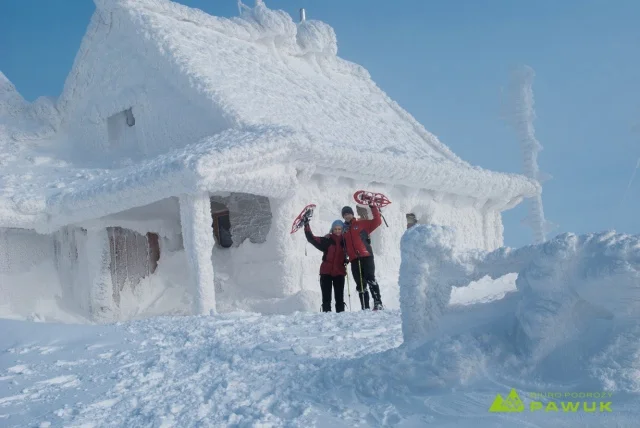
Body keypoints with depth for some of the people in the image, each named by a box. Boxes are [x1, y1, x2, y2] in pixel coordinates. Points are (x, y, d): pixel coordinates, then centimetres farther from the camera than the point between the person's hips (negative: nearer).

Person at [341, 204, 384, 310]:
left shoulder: (362, 224, 7)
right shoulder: (343, 229, 17)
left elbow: (377, 221, 1)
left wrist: (373, 208, -5)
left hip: (366, 256, -4)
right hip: (354, 259, 4)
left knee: (371, 280, -14)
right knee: (360, 284, 5)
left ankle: (378, 303, -14)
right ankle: (365, 307, 7)